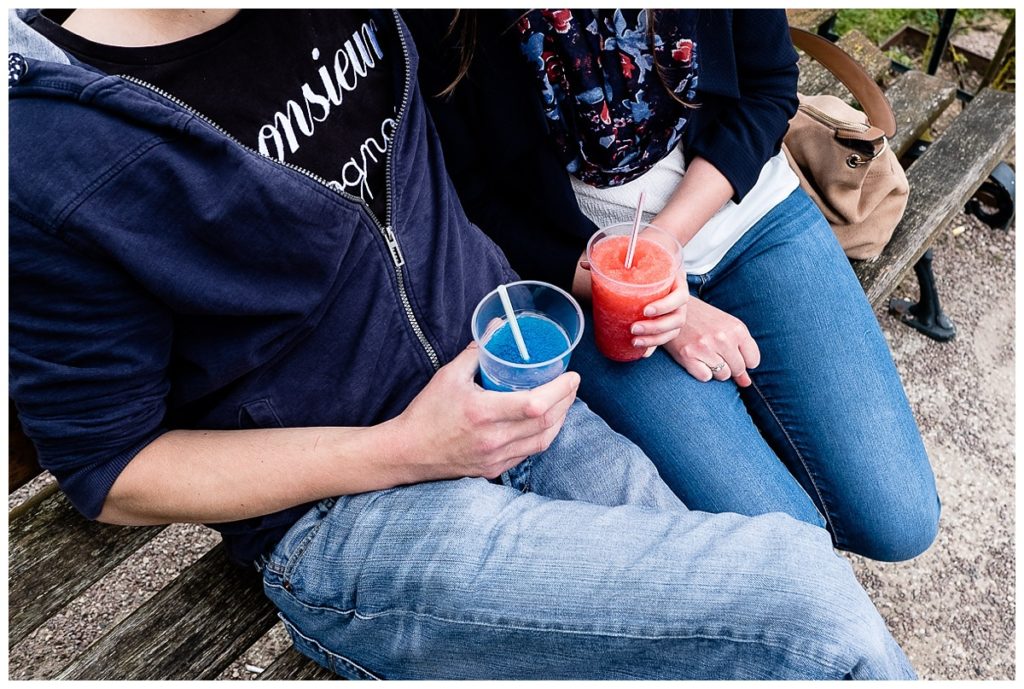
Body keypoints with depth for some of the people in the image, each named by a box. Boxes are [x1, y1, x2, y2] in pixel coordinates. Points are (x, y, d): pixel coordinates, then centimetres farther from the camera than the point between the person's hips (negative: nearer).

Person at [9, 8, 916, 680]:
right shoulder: (44, 155, -18)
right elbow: (111, 478, -9)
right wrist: (403, 450, -19)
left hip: (512, 390, 7)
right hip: (347, 514, -5)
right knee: (804, 593, -18)